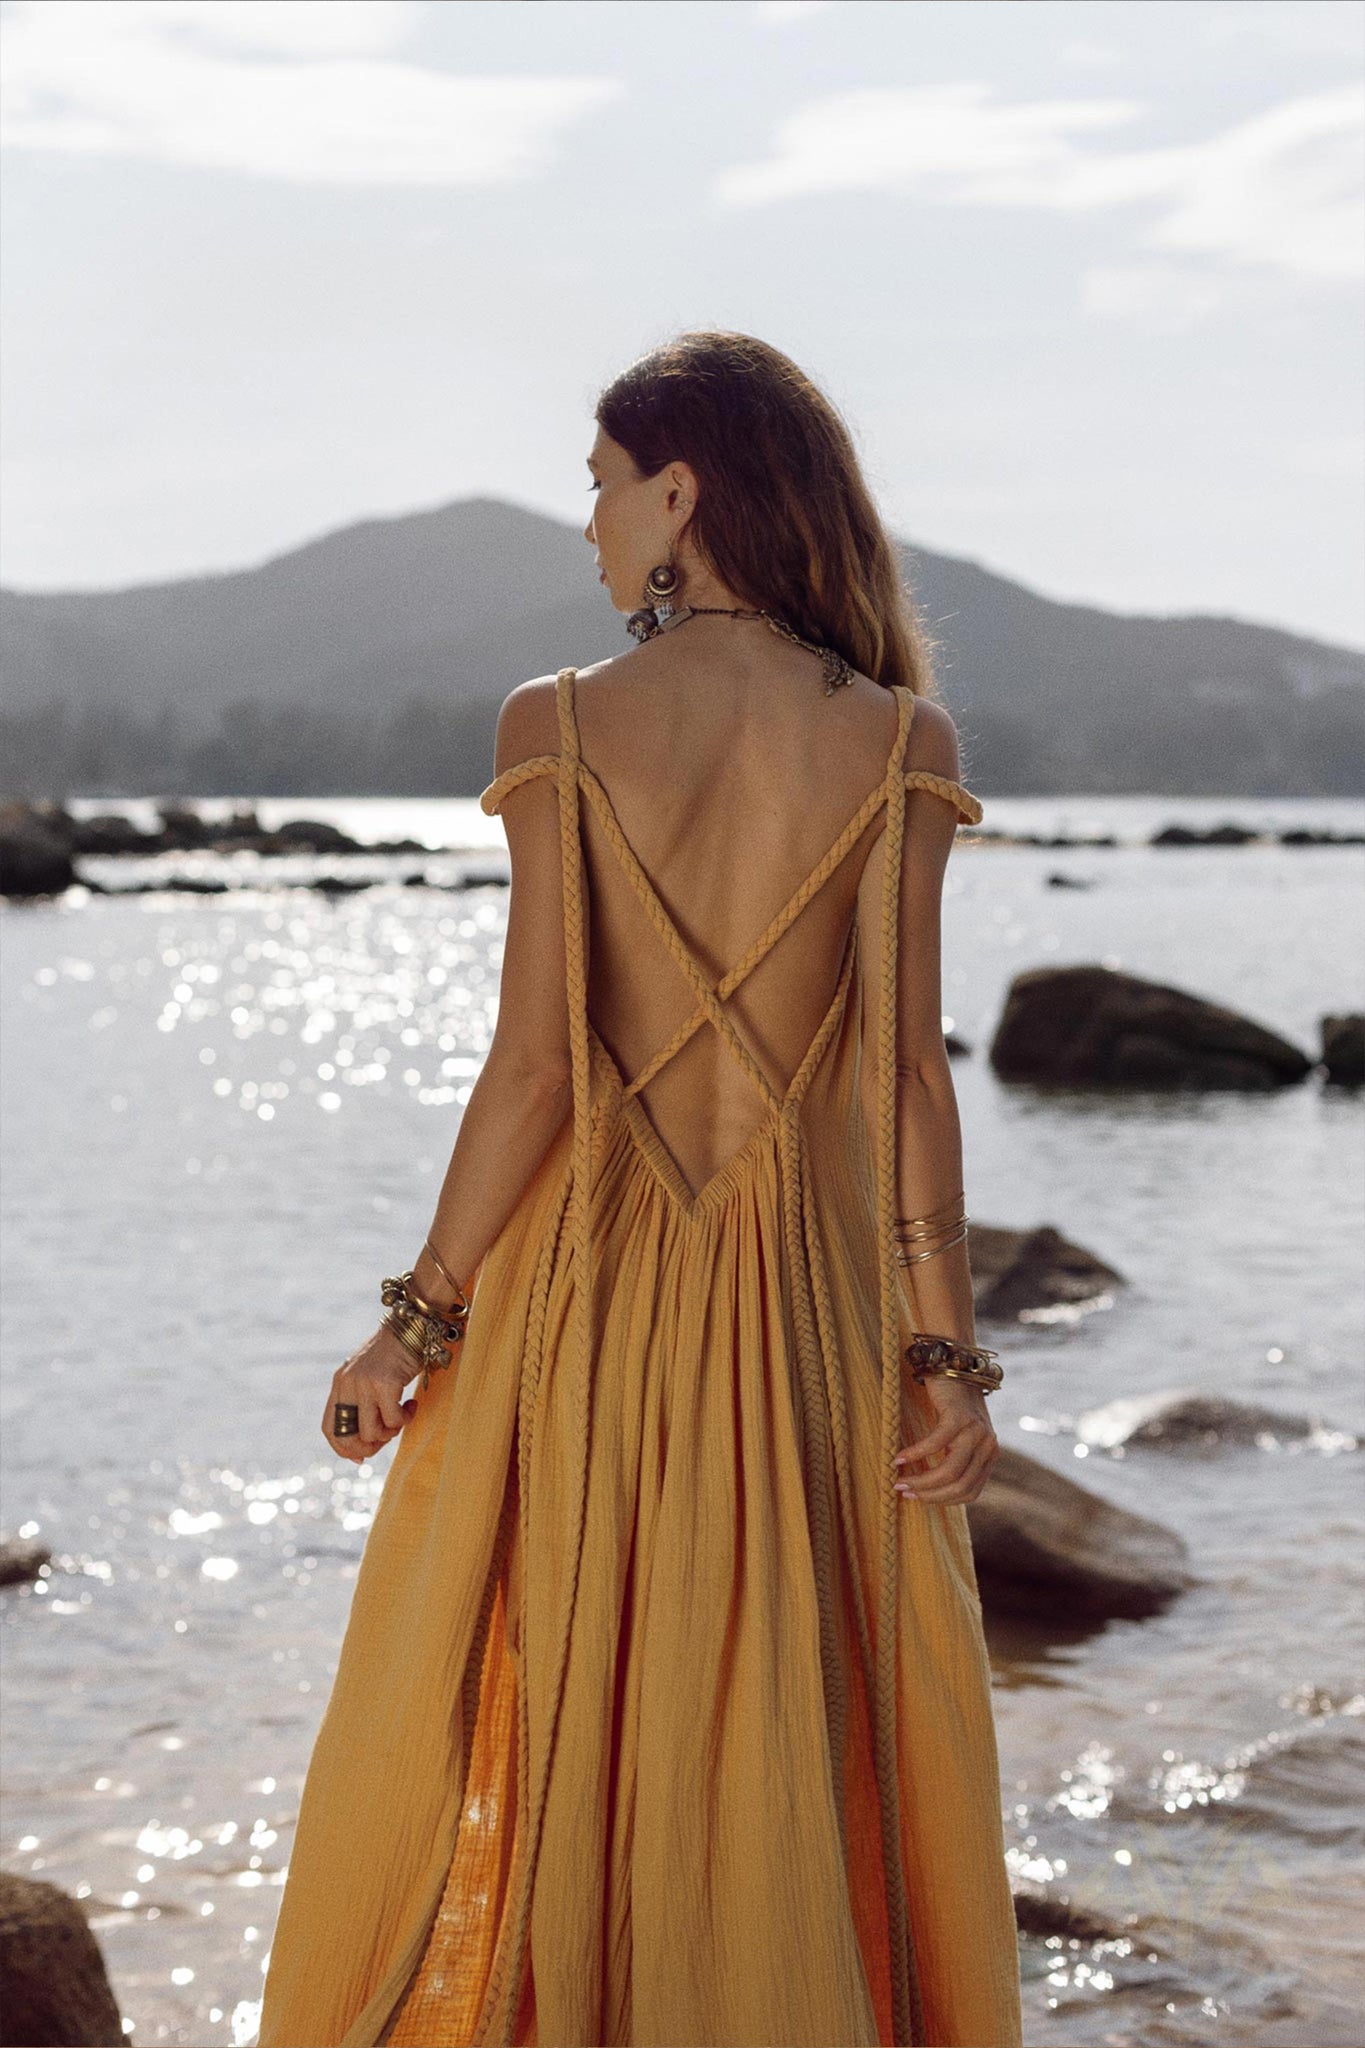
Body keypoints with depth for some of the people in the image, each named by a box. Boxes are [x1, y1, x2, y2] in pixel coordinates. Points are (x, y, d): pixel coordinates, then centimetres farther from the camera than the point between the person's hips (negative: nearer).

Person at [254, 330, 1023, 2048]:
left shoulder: (567, 728, -7)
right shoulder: (889, 742, -4)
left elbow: (535, 1065, -10)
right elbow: (907, 1069, -7)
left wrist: (418, 1322, -1)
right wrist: (947, 1352, -2)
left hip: (588, 1292, -1)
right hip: (812, 1310, 1)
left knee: (544, 1735, 11)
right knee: (805, 1755, 11)